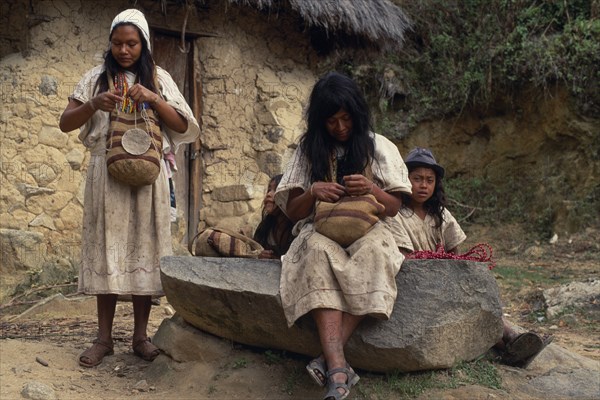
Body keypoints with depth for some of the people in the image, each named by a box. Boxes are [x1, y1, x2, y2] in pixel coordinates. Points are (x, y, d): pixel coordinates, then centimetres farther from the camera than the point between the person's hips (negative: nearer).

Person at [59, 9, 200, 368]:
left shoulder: (159, 78, 8)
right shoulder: (97, 77, 8)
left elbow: (182, 127, 1)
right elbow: (65, 123, 3)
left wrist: (154, 98, -13)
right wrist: (94, 104, -16)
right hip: (107, 174, 0)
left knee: (143, 247, 1)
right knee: (107, 248, -1)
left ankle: (141, 335, 10)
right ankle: (104, 338, 7)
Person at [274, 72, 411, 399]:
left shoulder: (379, 147, 7)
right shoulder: (308, 150, 9)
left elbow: (393, 208, 7)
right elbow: (292, 212, 8)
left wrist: (371, 189, -15)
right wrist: (312, 192, -14)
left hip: (366, 231, 0)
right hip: (320, 231, 0)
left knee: (372, 251, -38)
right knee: (318, 251, -38)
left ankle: (329, 360, -39)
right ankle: (338, 367, -50)